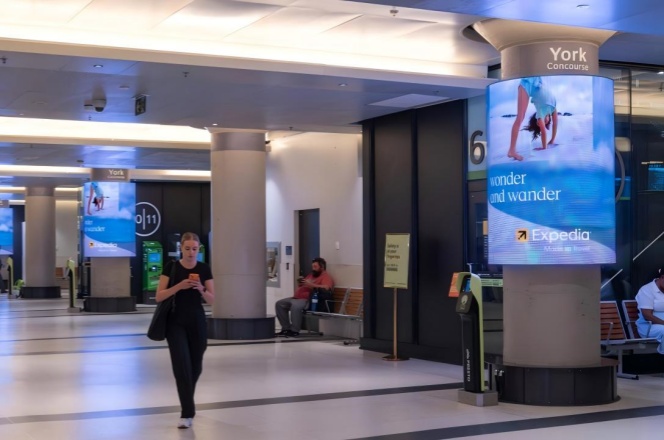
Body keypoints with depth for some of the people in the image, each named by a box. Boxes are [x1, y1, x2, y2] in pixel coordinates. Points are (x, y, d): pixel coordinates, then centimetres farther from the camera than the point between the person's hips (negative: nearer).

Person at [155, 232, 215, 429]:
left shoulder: (204, 269, 1)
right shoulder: (171, 267, -4)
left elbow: (211, 299, 1)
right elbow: (159, 297, -8)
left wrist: (201, 289, -19)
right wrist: (179, 286, -21)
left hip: (197, 322, 2)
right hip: (175, 322, -2)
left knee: (195, 366, 12)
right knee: (181, 365, -12)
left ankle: (187, 402, 40)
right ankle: (187, 413, -9)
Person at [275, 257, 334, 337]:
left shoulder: (326, 277, -2)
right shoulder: (311, 275, 27)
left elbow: (325, 288, -21)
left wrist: (311, 284, -21)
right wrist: (300, 283, 10)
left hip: (309, 300, -10)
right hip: (297, 298, 10)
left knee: (295, 305, -37)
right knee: (279, 304, -1)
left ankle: (295, 330, -28)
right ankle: (286, 328, -4)